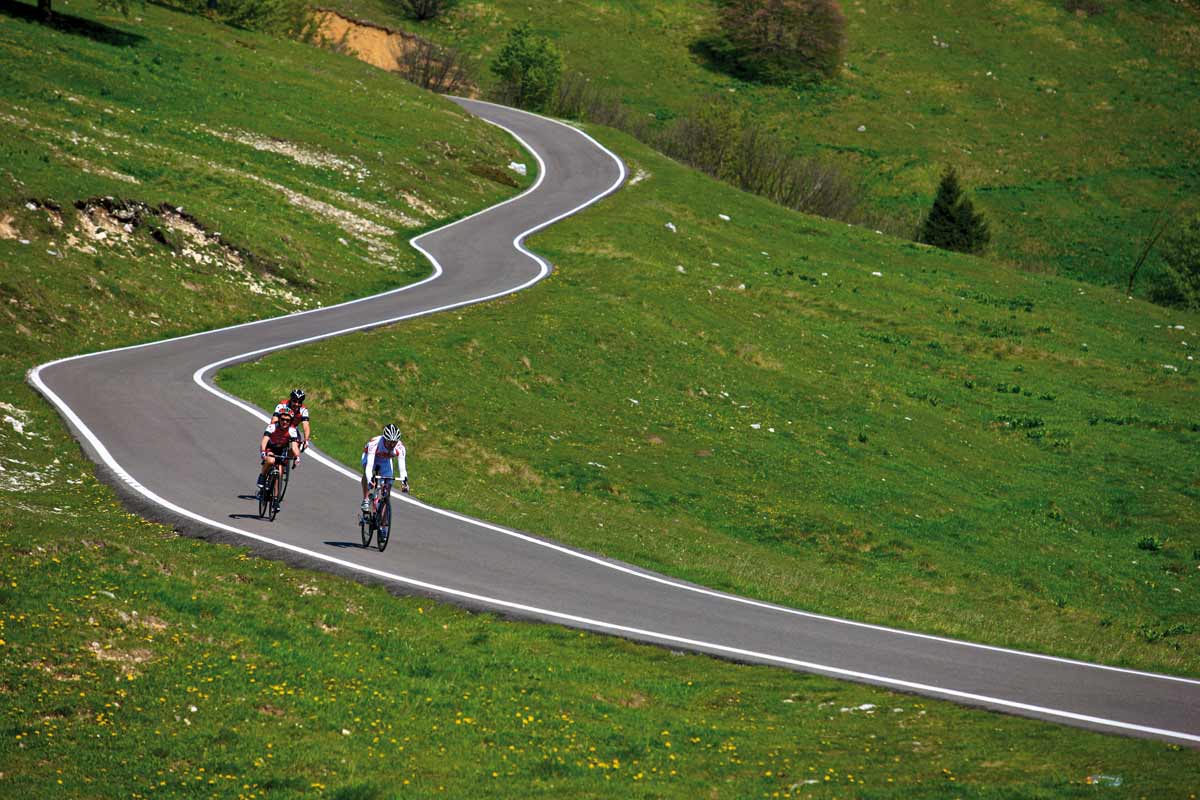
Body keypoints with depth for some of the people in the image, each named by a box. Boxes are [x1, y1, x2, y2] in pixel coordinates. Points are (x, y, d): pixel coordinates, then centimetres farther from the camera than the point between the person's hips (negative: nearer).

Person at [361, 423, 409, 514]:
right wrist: (370, 480, -60)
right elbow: (369, 464, -48)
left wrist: (404, 481, -51)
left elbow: (402, 466, -36)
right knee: (367, 470, -36)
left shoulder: (399, 447, -33)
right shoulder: (374, 443, -41)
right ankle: (365, 500, -26)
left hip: (385, 461, 3)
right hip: (370, 456, -3)